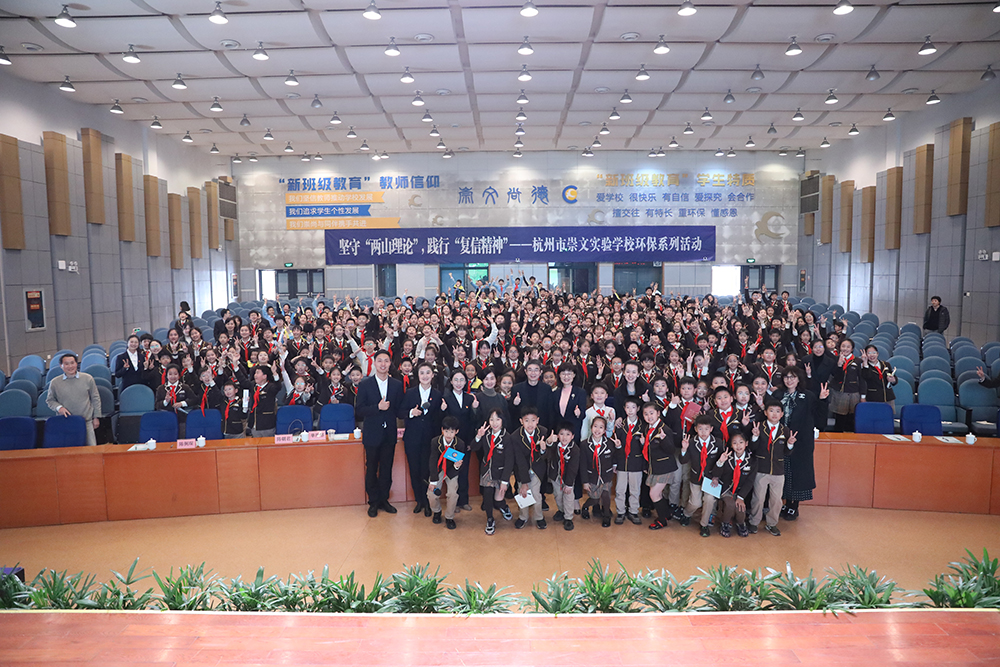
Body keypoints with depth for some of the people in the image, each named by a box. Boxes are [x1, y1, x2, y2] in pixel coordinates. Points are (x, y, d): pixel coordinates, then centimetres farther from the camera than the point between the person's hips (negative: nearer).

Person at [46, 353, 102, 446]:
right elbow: (50, 400, 14)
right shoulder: (55, 382, 4)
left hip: (87, 422, 0)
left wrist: (96, 417, 8)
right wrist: (59, 408, -8)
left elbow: (95, 399, 10)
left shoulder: (88, 378, 4)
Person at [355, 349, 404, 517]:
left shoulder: (397, 385, 4)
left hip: (389, 434, 2)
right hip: (372, 433, -2)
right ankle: (373, 502, 19)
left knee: (387, 469, 9)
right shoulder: (365, 385, -3)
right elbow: (359, 411, -9)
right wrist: (377, 407, -19)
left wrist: (388, 408, -12)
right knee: (371, 469, 6)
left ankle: (384, 500, 23)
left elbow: (400, 409, 5)